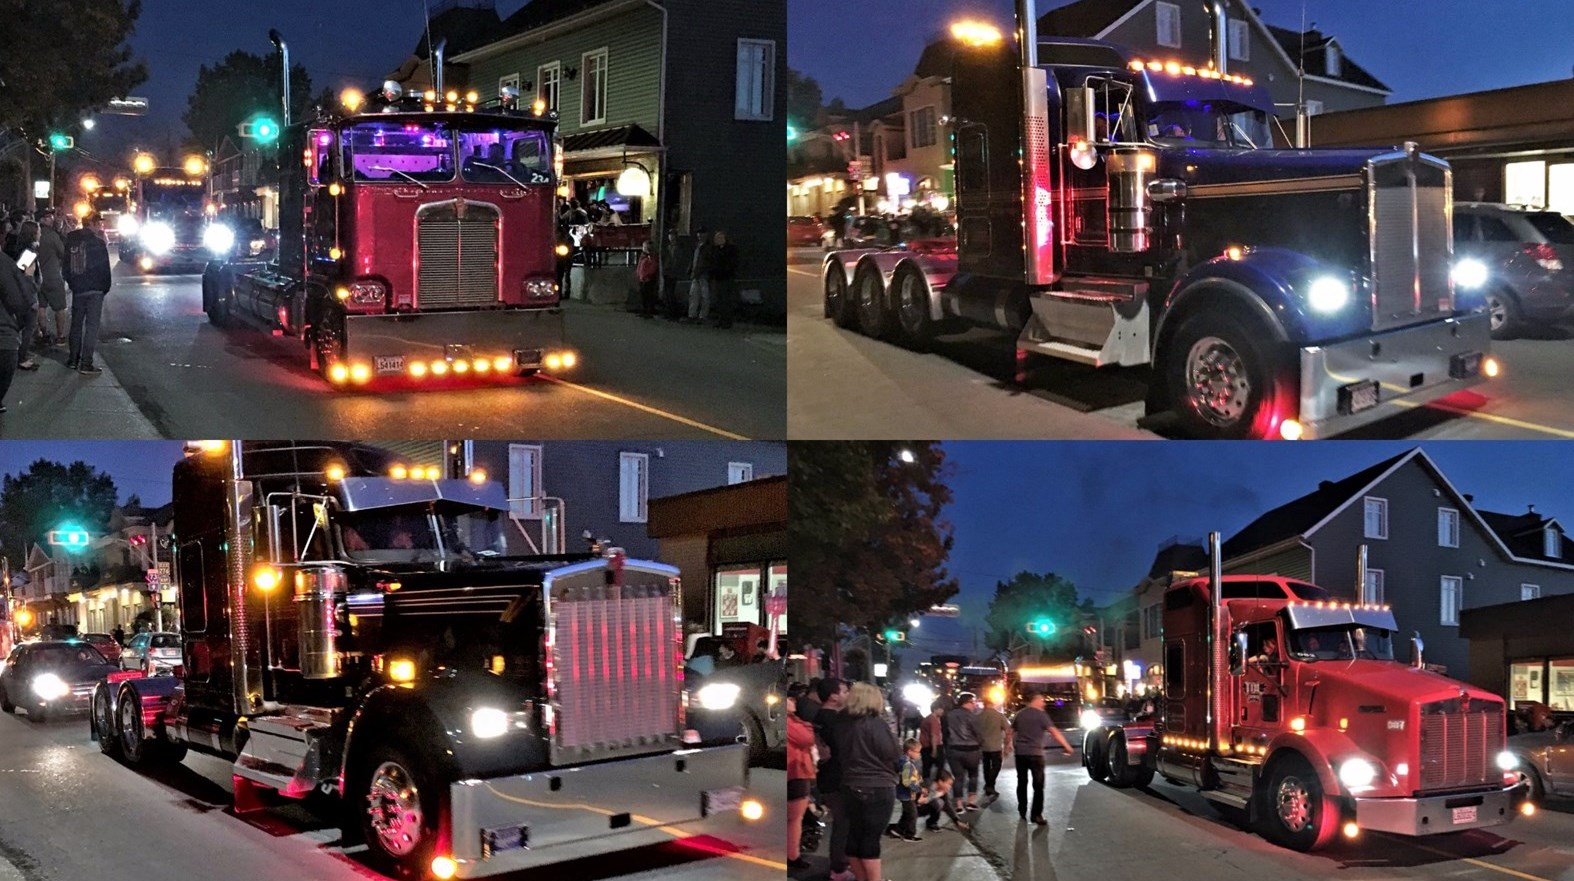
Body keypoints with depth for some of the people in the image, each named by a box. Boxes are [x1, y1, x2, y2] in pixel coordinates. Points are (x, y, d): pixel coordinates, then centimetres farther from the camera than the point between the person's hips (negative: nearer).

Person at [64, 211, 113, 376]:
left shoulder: (71, 241, 5)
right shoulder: (98, 242, -12)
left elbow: (66, 265, 10)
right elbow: (104, 268, -8)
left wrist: (72, 283, 17)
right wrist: (105, 287, 4)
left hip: (77, 288, 6)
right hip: (95, 289, -5)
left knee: (76, 324, 16)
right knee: (91, 325, -3)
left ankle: (73, 360, 20)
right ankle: (86, 364, -7)